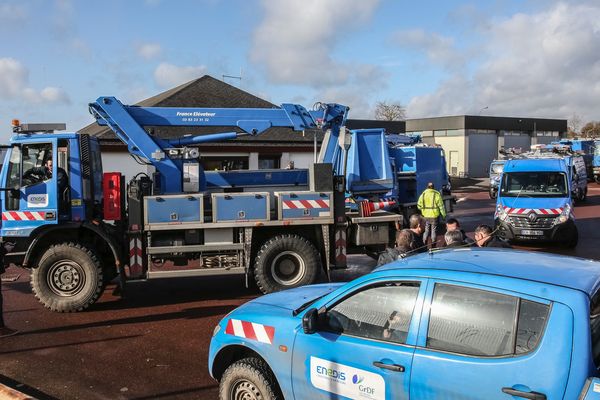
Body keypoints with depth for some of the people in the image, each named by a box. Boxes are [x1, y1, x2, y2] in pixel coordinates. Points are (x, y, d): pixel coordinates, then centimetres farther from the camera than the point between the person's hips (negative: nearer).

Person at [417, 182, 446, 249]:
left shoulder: (423, 194, 1)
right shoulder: (437, 194, -8)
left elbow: (419, 205, 3)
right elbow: (441, 206, -7)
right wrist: (444, 215, 1)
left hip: (426, 216, 3)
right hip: (434, 216, -3)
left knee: (426, 230, 13)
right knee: (434, 230, 7)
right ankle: (433, 245, 10)